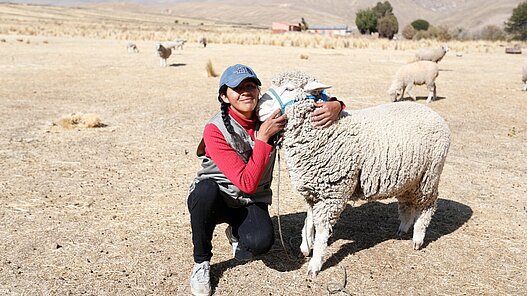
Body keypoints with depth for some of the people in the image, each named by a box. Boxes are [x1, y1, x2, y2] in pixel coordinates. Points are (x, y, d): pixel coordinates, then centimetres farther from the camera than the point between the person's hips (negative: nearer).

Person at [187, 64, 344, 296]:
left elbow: (314, 106, 1)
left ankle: (236, 232, 12)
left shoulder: (270, 116, -9)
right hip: (213, 198, -2)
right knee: (206, 190, -38)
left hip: (251, 203, 2)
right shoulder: (216, 130, -22)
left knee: (262, 242, -29)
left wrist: (334, 105, -22)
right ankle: (201, 262, -12)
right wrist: (263, 138, -30)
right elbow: (247, 183, -27)